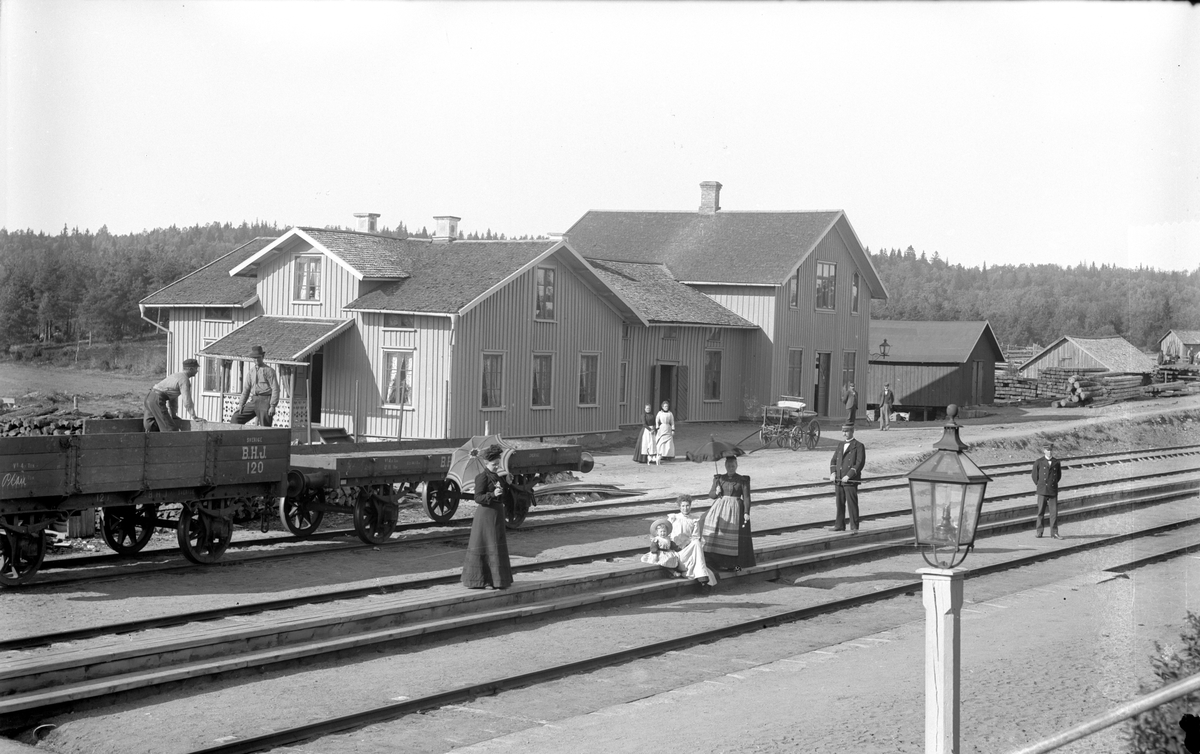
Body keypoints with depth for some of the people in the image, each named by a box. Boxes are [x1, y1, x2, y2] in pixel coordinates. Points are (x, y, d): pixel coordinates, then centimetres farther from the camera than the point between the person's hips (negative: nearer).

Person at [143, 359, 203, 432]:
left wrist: (174, 415, 29)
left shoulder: (177, 376, 24)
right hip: (157, 401, -10)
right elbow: (187, 400, -11)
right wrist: (195, 417, -4)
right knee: (169, 429, -8)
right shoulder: (184, 379, -7)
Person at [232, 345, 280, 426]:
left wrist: (273, 406, -14)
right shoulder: (251, 372, 16)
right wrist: (241, 404, 9)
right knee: (236, 418, -2)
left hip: (265, 401, -6)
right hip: (253, 401, 6)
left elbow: (275, 389, -7)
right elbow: (246, 389, 18)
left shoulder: (269, 371, -2)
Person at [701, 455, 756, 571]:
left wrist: (746, 513, -10)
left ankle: (736, 564, 5)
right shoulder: (719, 479, 9)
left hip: (736, 509, -3)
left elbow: (746, 497, -2)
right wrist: (716, 492, -12)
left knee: (735, 538, -3)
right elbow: (710, 494, 11)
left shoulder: (743, 480, 1)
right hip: (721, 508, 3)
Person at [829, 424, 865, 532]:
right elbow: (833, 460, 17)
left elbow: (859, 463, -11)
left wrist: (848, 476, -18)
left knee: (852, 504, -3)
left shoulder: (858, 446, -3)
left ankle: (854, 527, 2)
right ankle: (839, 525, 16)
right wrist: (833, 473, -1)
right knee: (839, 504, 9)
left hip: (851, 481, -6)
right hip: (838, 480, 6)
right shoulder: (840, 445, 17)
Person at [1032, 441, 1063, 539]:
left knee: (1054, 512, -3)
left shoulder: (1057, 462, 6)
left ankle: (1054, 533, -1)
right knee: (1040, 512, 2)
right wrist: (1040, 485, 9)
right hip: (1042, 491, -1)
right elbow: (1035, 475, 10)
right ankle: (1039, 532, 10)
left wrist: (1054, 484, 14)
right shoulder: (1038, 462, 1)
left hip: (1053, 491, 1)